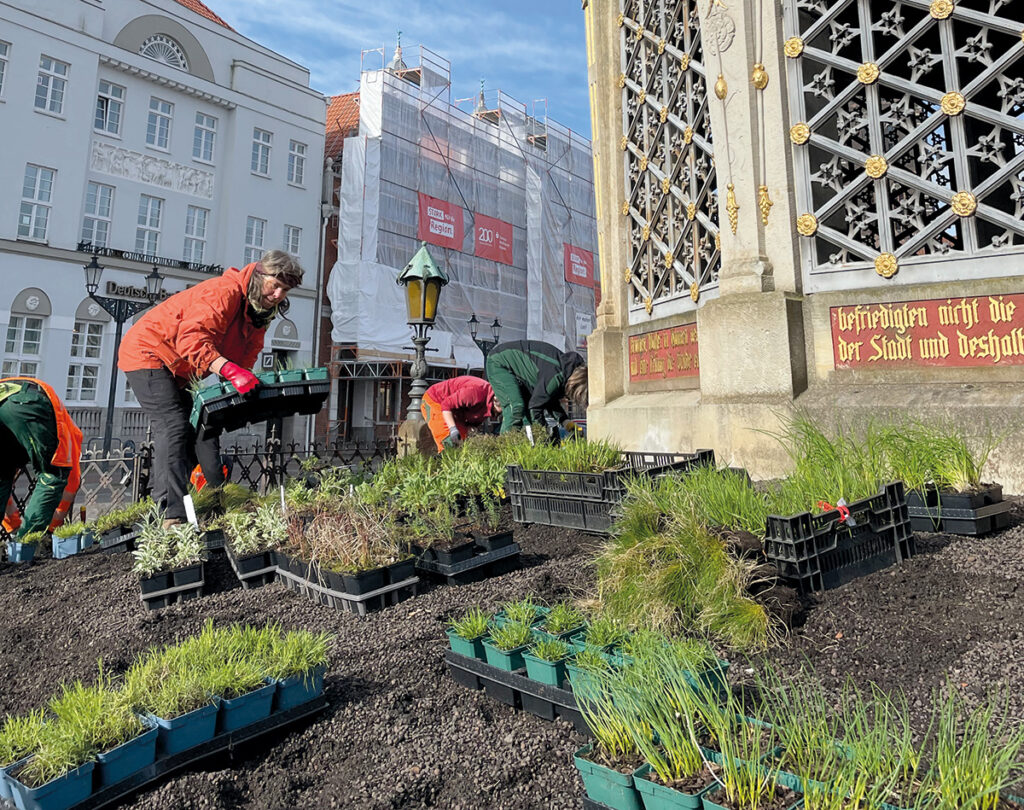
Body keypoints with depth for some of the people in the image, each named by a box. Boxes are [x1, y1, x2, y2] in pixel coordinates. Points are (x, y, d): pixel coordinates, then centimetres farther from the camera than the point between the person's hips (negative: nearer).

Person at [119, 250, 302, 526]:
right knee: (174, 427, -19)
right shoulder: (225, 291, -27)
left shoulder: (260, 313, 2)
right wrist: (230, 370, -51)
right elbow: (192, 338, -39)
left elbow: (245, 357, -1)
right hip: (148, 352, -9)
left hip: (182, 373, 9)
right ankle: (173, 516, -21)